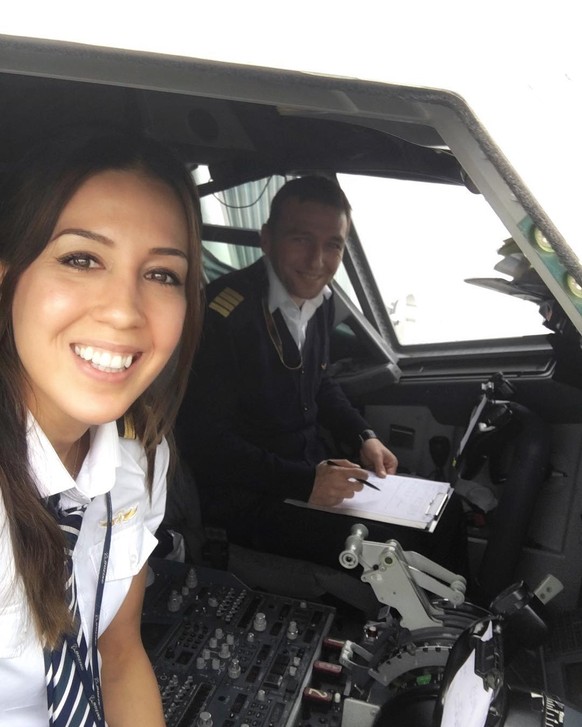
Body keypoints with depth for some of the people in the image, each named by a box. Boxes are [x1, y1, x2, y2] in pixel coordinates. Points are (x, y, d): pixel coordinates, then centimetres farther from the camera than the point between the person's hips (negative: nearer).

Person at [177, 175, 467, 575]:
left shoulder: (321, 299, 2)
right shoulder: (223, 314, -23)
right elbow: (204, 442, -22)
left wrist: (364, 436, 2)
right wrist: (304, 482, -24)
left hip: (317, 468, 8)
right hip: (248, 499, -7)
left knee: (443, 512, 2)